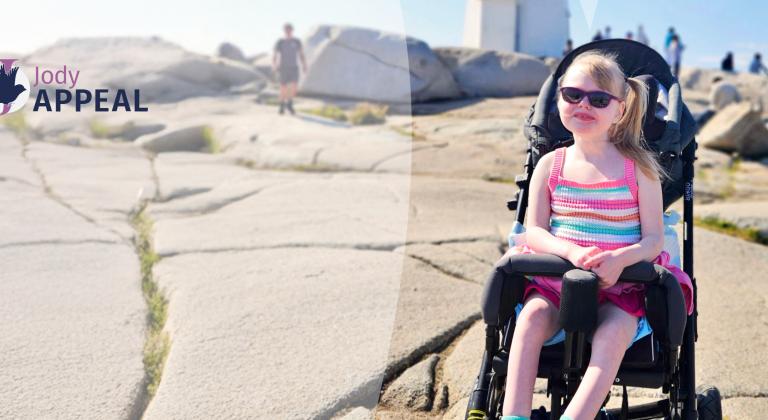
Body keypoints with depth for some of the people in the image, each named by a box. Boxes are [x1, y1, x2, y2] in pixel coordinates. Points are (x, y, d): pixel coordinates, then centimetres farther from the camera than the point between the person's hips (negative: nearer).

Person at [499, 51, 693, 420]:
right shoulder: (550, 165, 6)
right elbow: (533, 231, 1)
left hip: (622, 281, -1)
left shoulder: (638, 168, 1)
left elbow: (654, 239, -2)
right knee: (533, 315, -28)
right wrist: (572, 251, -20)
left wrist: (620, 259, -24)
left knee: (613, 331, -31)